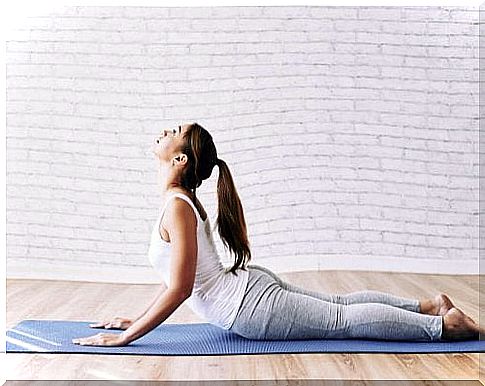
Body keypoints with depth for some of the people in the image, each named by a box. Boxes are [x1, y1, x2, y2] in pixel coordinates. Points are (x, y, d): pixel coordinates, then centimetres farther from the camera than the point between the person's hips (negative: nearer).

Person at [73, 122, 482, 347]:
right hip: (250, 285, 8)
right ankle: (430, 305, 28)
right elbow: (181, 277, 17)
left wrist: (124, 337, -21)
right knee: (341, 303, 19)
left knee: (346, 319, 1)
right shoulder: (185, 202, 9)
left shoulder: (177, 207, -21)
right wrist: (136, 319, 17)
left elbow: (179, 289, -25)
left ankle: (445, 324, 8)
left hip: (253, 309, -8)